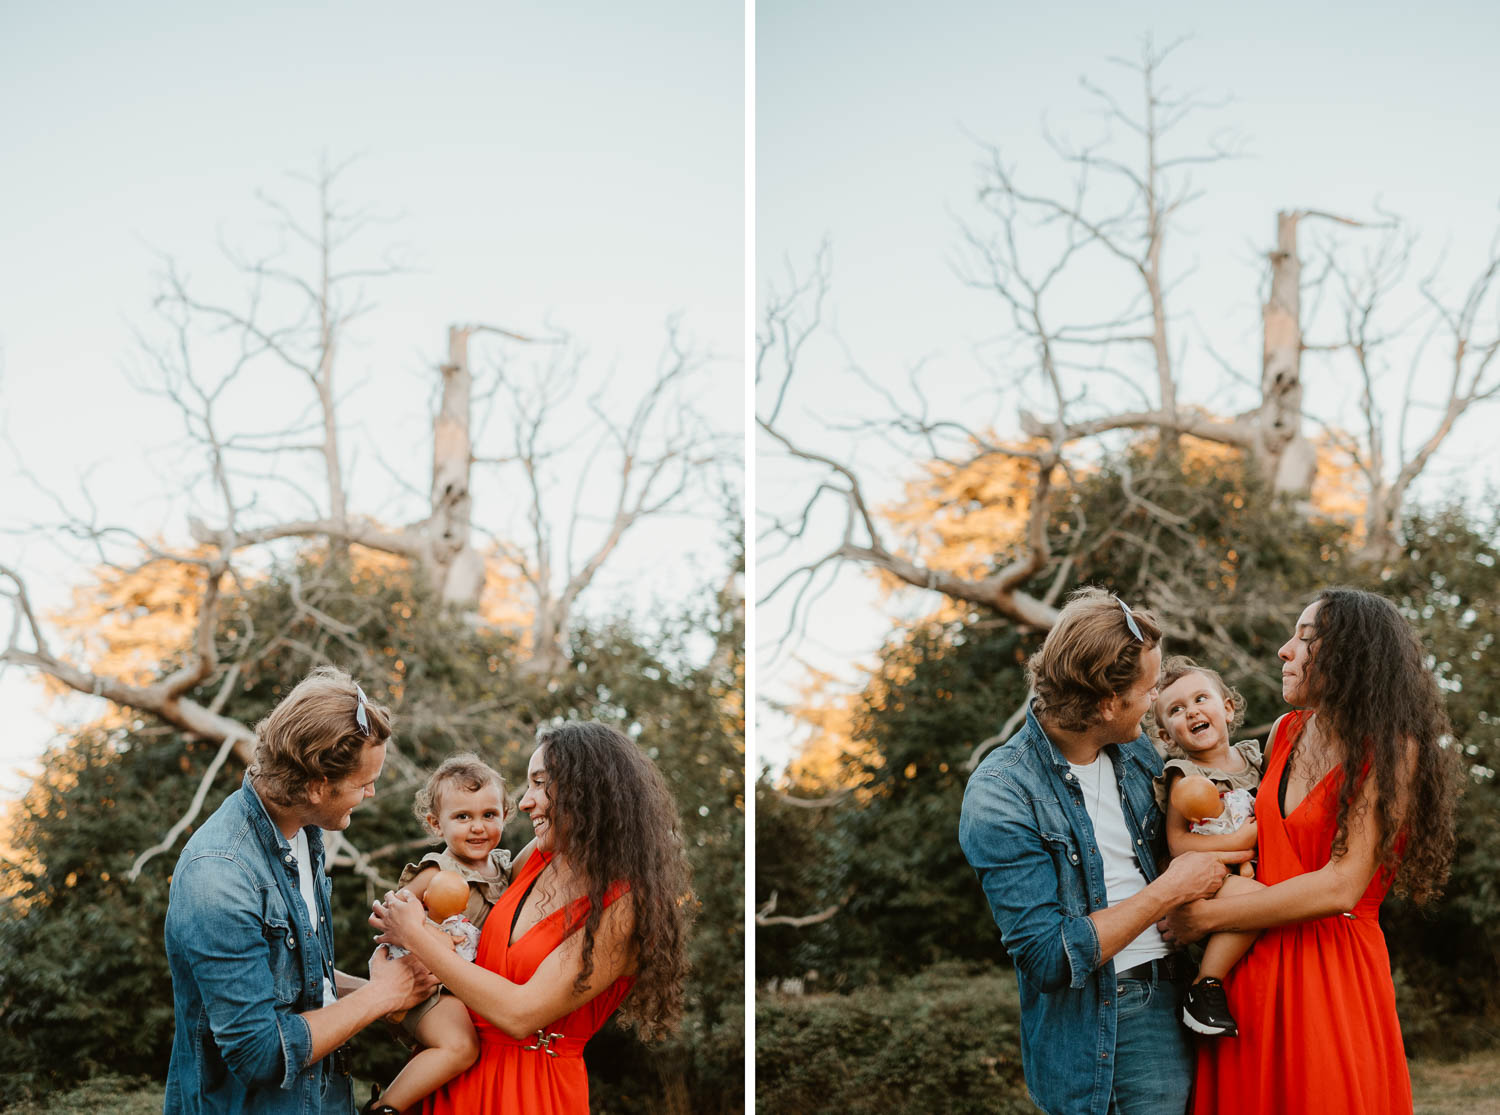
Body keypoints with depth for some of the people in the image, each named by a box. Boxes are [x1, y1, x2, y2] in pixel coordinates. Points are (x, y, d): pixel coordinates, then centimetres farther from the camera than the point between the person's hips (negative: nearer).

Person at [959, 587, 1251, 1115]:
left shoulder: (1137, 751, 7)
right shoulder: (999, 794, -14)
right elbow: (1050, 956, -19)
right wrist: (1169, 891, -13)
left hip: (1164, 1006, 5)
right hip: (1081, 1025, -5)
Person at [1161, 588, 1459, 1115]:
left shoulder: (1391, 749, -10)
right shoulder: (1287, 732, 10)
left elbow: (1341, 886, -17)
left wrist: (1205, 916, -14)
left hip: (1333, 973, -6)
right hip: (1253, 969, 6)